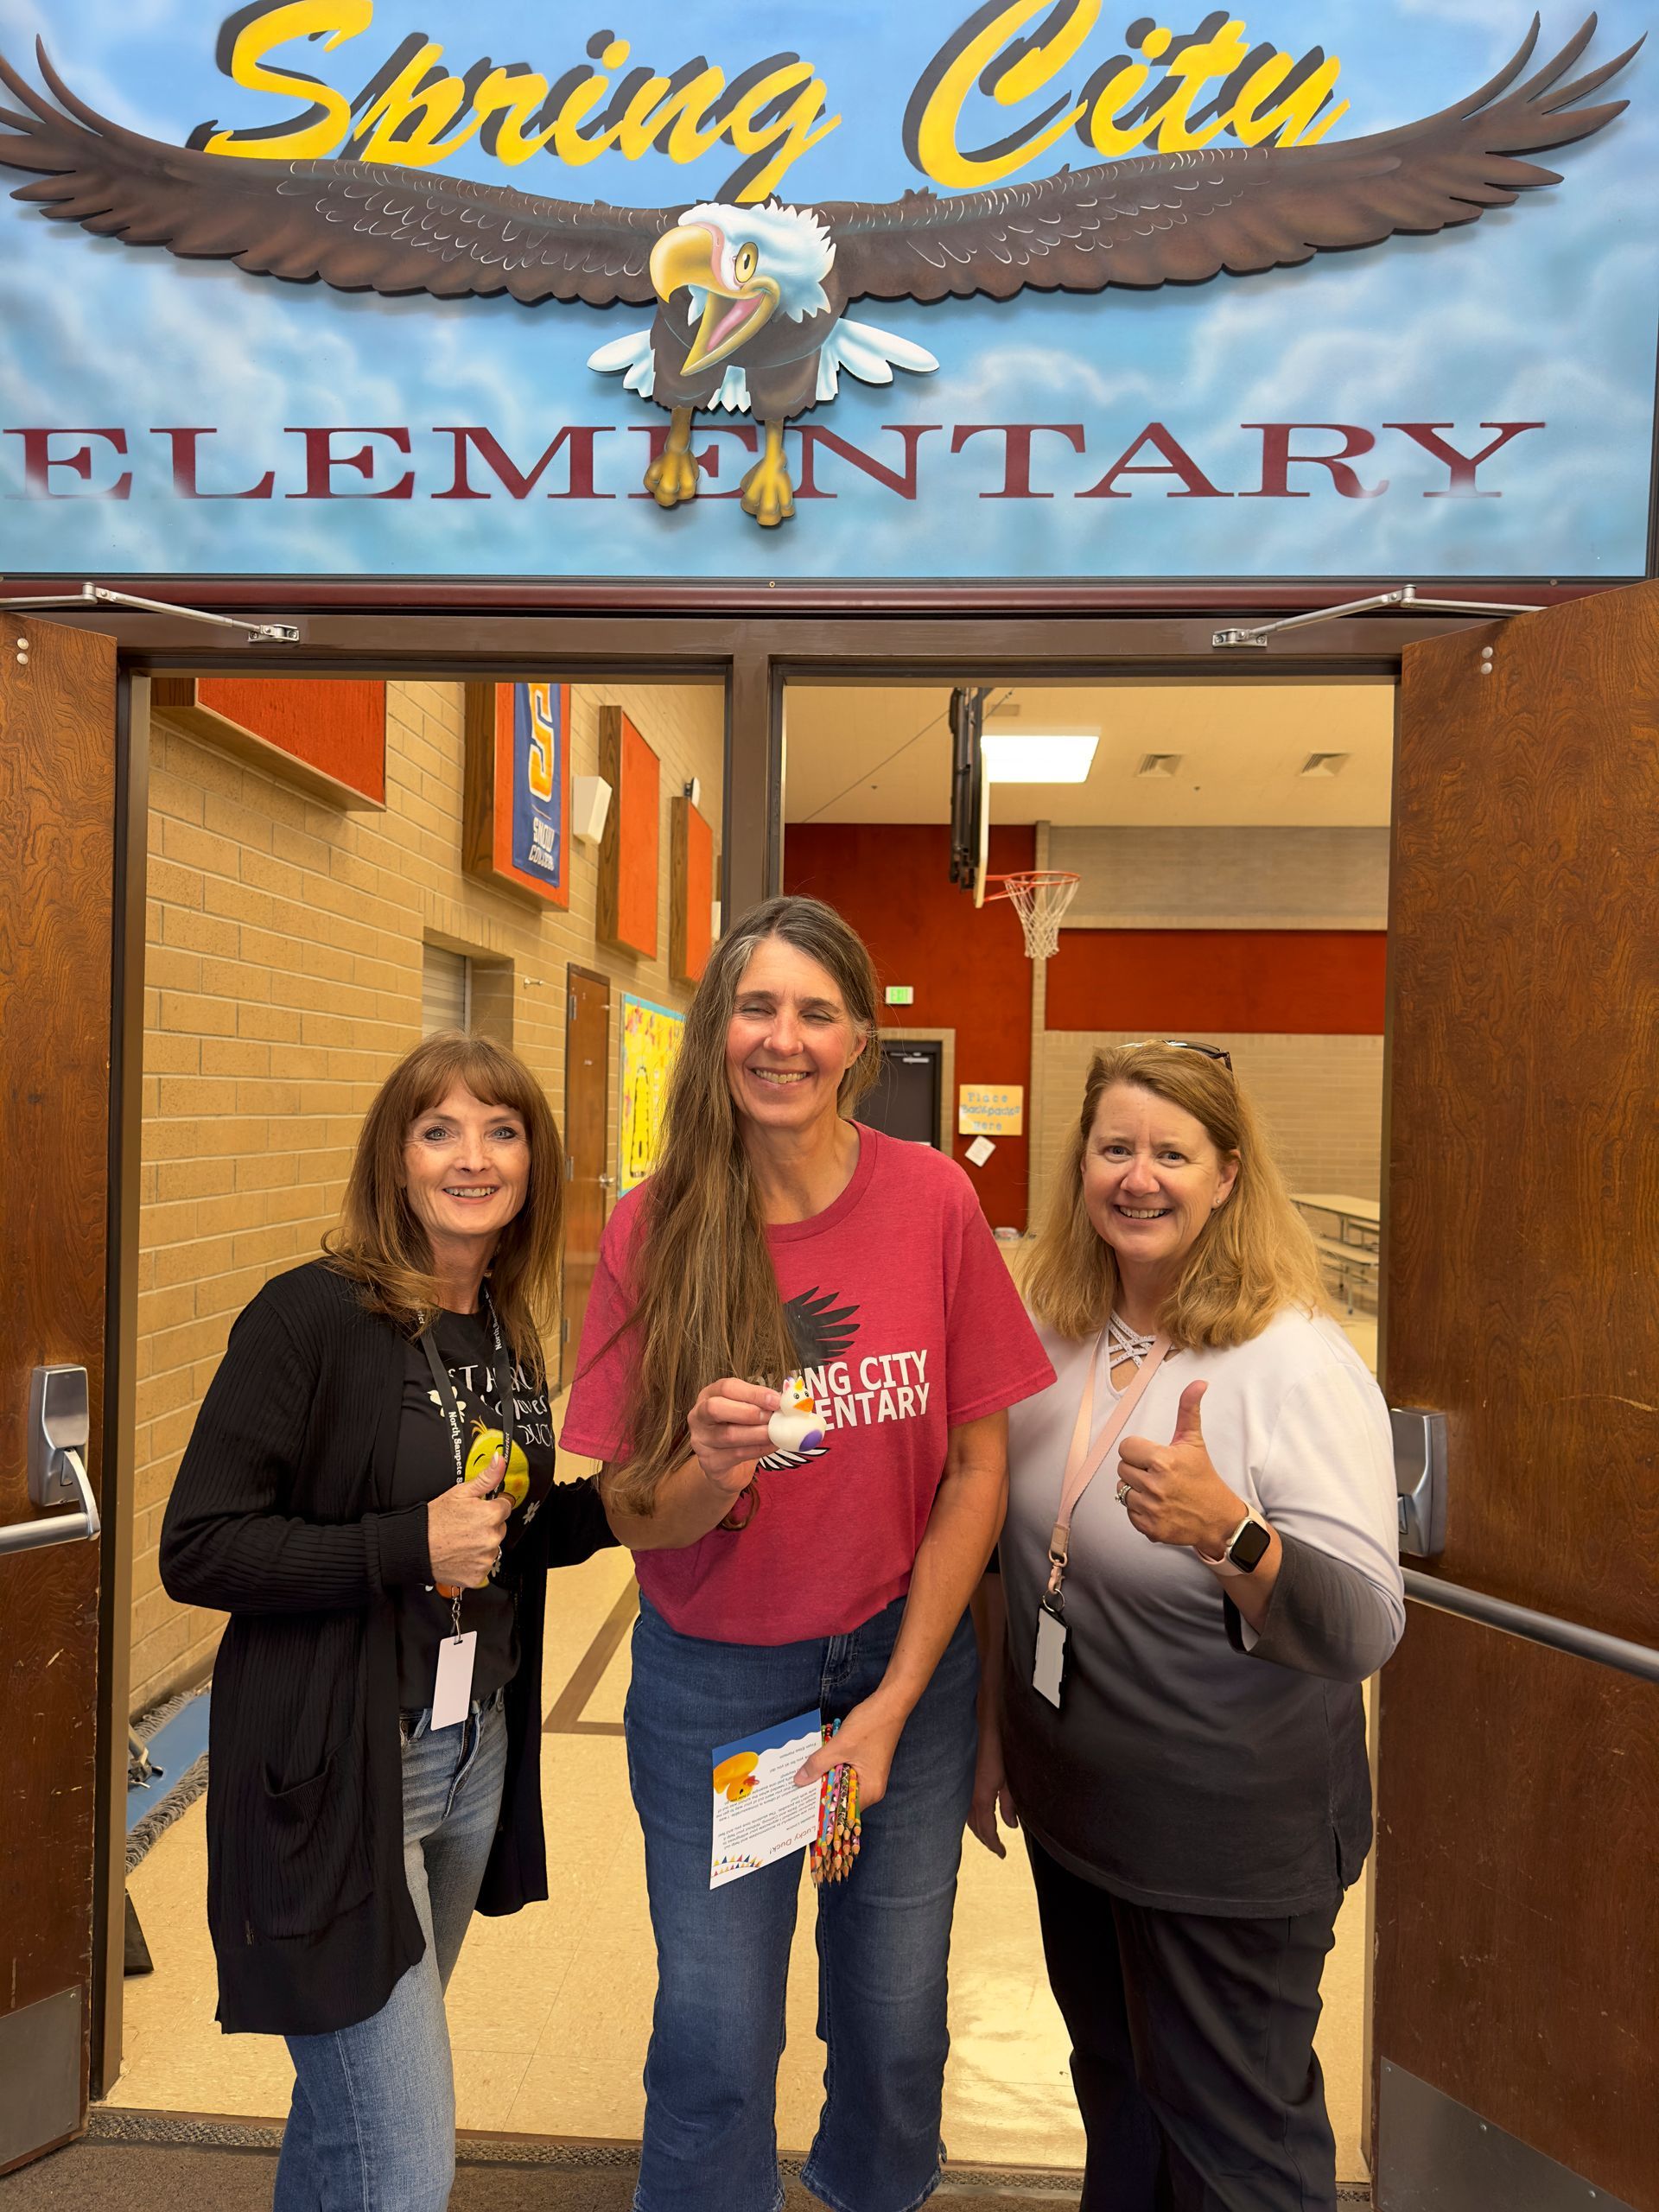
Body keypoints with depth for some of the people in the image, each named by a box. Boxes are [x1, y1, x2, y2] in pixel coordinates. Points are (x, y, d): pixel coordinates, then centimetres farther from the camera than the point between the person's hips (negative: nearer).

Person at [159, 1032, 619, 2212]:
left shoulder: (507, 1332, 4)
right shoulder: (313, 1317, -17)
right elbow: (196, 1549, -17)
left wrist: (613, 1504, -3)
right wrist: (407, 1545, -24)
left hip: (475, 1756, 7)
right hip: (335, 1774, -7)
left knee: (353, 2096, 25)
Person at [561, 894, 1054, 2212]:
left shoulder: (931, 1199, -13)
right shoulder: (653, 1231, -12)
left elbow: (978, 1469, -7)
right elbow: (629, 1516, -8)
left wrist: (892, 1706, -9)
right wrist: (708, 1472, -31)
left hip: (905, 1658, 1)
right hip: (712, 1678, 0)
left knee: (896, 2026, 16)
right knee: (715, 2044, 7)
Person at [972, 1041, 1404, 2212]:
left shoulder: (1300, 1363, -21)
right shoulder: (1057, 1336, -3)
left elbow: (1365, 1630, -26)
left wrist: (1228, 1532, -43)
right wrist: (995, 1729, 12)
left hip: (1234, 1840, -5)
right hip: (1071, 1804, 6)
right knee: (1114, 2091, 26)